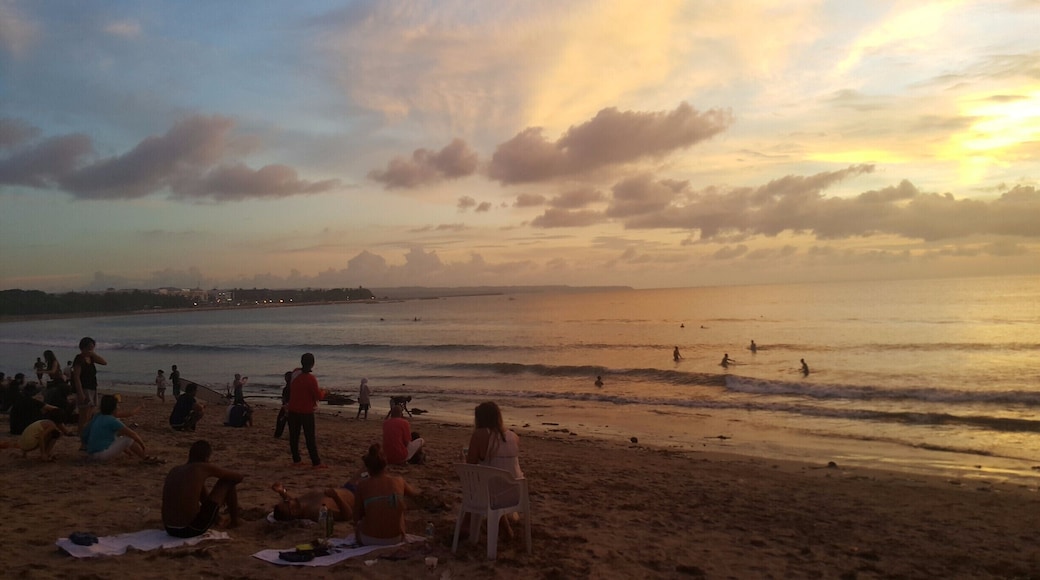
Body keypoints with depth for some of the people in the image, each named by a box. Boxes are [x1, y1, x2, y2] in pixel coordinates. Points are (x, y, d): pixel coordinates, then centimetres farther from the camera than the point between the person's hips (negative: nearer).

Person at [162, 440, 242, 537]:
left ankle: (218, 517, 56)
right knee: (228, 481, 8)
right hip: (193, 529, -7)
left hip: (170, 530, 7)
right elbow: (239, 477, 8)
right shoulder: (204, 467, -4)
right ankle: (234, 521, 26)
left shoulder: (174, 470, 13)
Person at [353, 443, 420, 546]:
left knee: (358, 525, 32)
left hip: (370, 540, -1)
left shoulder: (363, 485, -10)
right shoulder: (399, 481, -3)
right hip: (396, 538, 1)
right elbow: (415, 492, 20)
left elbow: (357, 517, 0)